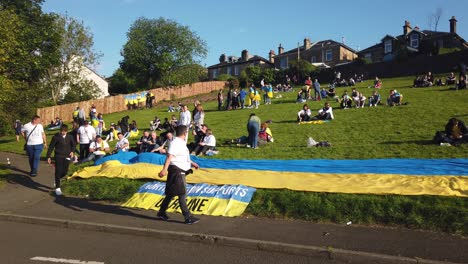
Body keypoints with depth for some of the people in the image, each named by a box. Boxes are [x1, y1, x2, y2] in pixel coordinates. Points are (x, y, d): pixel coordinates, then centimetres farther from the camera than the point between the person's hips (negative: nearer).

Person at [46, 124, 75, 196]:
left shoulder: (69, 137, 1)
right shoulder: (56, 137, -7)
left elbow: (73, 144, 17)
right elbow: (51, 147, -2)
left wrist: (72, 151, 0)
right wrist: (48, 156, -3)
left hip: (67, 156, 3)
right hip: (58, 156, -3)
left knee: (65, 172, 3)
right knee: (58, 171, -6)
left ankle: (57, 180, 36)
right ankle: (57, 188, 3)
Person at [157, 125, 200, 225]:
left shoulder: (181, 143, 16)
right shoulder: (175, 143, -16)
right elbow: (169, 157, -26)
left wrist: (192, 163, 35)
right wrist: (164, 169, -34)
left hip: (180, 172, 10)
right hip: (176, 171, -10)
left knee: (171, 194, 16)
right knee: (182, 194, -7)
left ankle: (161, 212, 28)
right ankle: (188, 217, -3)